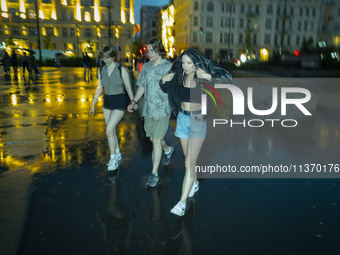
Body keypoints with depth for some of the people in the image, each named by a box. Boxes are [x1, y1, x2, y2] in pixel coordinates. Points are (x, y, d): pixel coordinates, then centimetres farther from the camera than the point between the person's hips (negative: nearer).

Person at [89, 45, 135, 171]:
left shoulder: (121, 70, -10)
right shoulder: (101, 71, 4)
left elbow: (128, 88, -4)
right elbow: (99, 89, 9)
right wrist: (93, 105, 7)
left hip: (119, 103, -5)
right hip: (107, 103, 5)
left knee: (109, 130, -14)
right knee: (112, 131, 13)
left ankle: (113, 159, 1)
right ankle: (117, 154, 32)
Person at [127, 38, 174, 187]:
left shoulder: (169, 67, -6)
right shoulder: (146, 67, 10)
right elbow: (142, 86, 15)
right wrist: (134, 101, 6)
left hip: (162, 110, -6)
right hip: (148, 109, 6)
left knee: (156, 141, -7)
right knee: (153, 139, 16)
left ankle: (154, 174, 5)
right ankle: (168, 150, 49)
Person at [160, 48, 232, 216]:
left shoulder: (202, 78, -13)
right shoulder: (179, 78, 0)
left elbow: (228, 79, -21)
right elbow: (165, 89, 17)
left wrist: (208, 76, -33)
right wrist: (164, 81, -4)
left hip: (198, 120, -5)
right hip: (182, 119, 5)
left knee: (190, 162, -9)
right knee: (188, 157, 18)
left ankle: (182, 202, -3)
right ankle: (194, 183, 44)